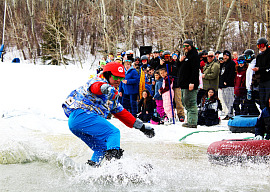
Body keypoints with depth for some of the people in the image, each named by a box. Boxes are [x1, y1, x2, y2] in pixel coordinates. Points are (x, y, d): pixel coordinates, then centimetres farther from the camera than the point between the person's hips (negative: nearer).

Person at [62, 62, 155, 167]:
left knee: (102, 148, 16)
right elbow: (96, 86, -26)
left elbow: (122, 113, 32)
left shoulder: (112, 97, 28)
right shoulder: (98, 81, 1)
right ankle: (113, 153, -39)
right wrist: (106, 88, -50)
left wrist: (142, 126, 30)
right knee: (113, 132, -17)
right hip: (82, 114, -10)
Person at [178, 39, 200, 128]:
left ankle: (193, 122, -11)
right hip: (183, 85, 10)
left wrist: (192, 82, -24)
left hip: (190, 85, -10)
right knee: (186, 103, 12)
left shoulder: (194, 56, -8)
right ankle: (189, 121, 17)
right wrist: (180, 61, 5)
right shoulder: (185, 56, 21)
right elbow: (179, 69, 24)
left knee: (191, 103, -11)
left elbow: (195, 70, -18)